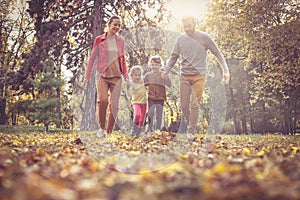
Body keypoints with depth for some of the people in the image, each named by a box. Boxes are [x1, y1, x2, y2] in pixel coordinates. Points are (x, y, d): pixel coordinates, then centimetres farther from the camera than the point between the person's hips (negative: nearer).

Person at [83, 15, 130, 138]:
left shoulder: (120, 41, 11)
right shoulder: (100, 40, 2)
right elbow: (92, 58, 5)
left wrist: (126, 77, 14)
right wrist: (87, 77, 3)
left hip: (116, 77, 3)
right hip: (102, 76, -3)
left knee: (114, 105, -2)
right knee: (102, 100, -23)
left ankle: (109, 132, 10)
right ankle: (102, 128, -5)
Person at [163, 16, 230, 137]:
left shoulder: (204, 37, -2)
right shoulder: (180, 39, 6)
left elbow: (217, 53, 3)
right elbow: (173, 58, 12)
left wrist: (225, 70, -3)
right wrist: (165, 71, 1)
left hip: (199, 76, -3)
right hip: (184, 76, 3)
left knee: (195, 104, -8)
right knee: (184, 105, 2)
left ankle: (192, 131, 1)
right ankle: (191, 125, 23)